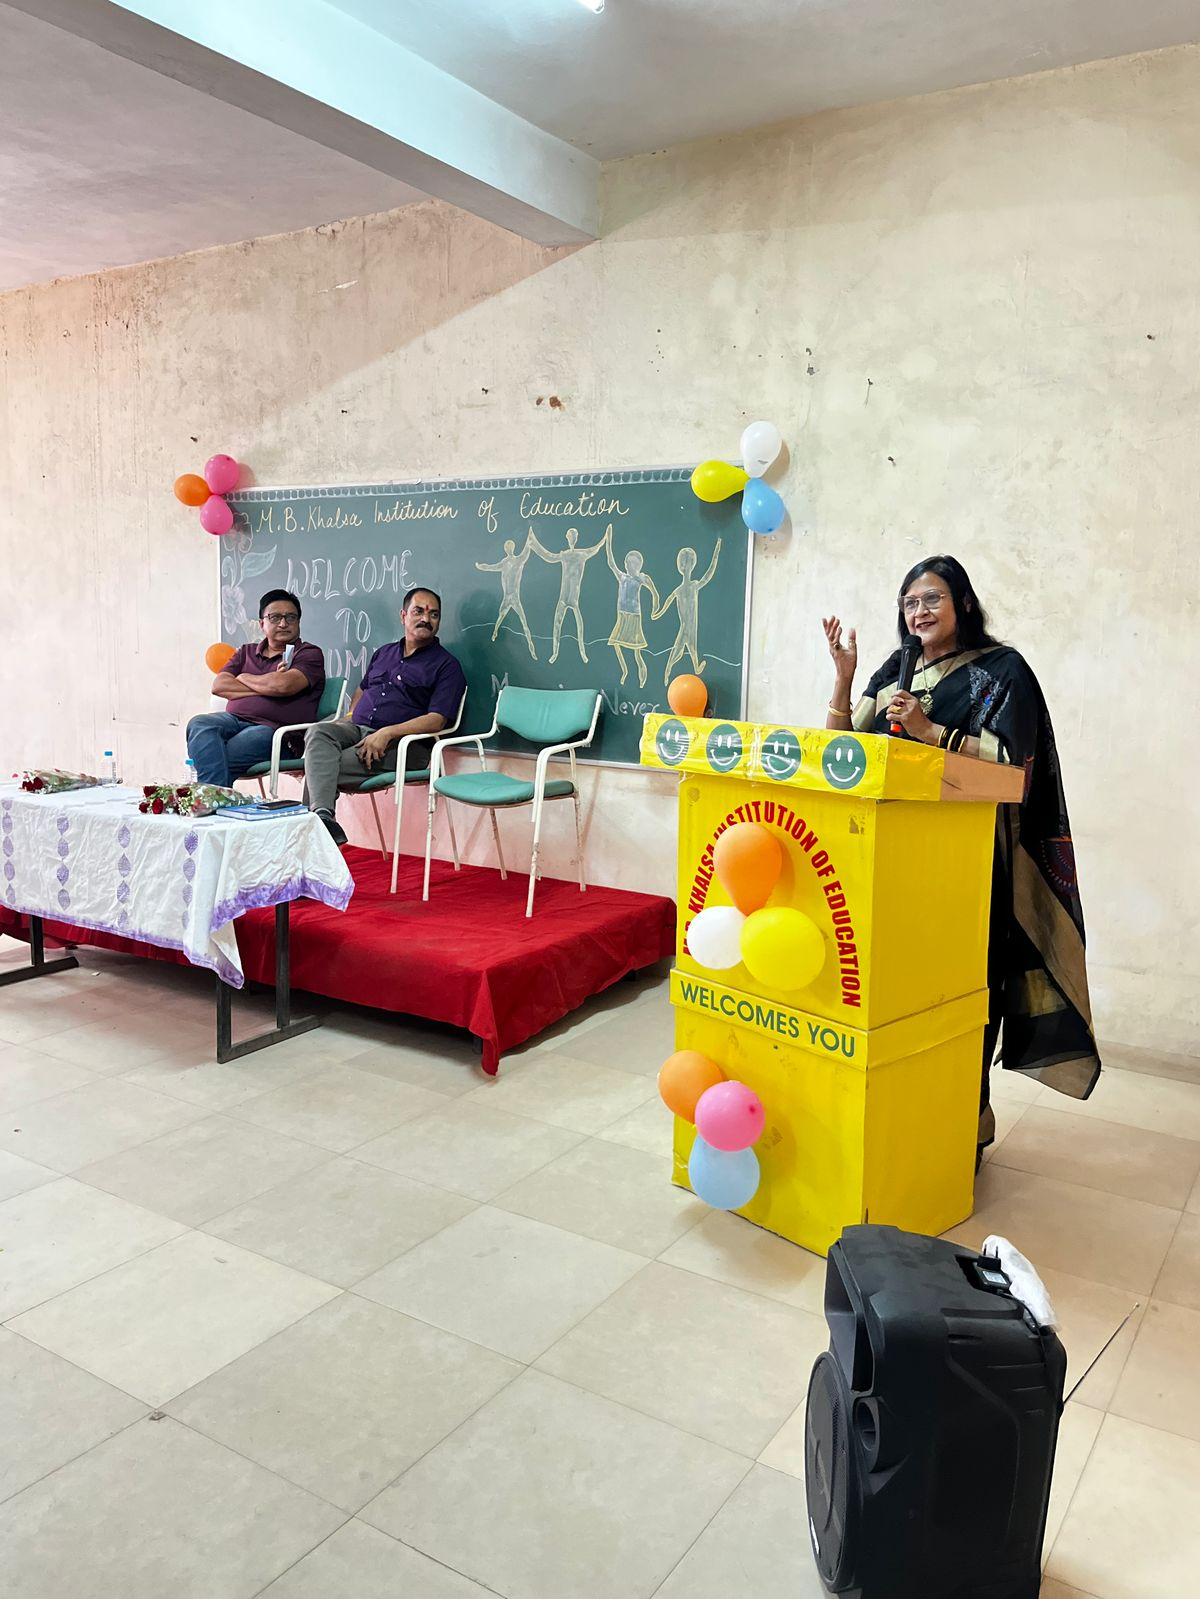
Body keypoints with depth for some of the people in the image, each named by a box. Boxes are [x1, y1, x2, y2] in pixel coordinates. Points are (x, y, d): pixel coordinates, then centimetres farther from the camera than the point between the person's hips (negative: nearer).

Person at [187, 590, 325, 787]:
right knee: (199, 725, -29)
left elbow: (284, 685, -12)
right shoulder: (246, 652, 25)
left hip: (271, 728, -5)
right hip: (234, 719, 5)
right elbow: (219, 686, 8)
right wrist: (266, 685, -2)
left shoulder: (309, 654, 9)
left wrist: (244, 678, 7)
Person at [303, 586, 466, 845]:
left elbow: (436, 720, -10)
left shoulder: (446, 665, 2)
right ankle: (322, 815, -46)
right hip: (355, 728, 6)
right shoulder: (384, 653, 24)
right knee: (318, 732, -29)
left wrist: (386, 733, -20)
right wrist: (348, 720, 15)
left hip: (399, 743, -5)